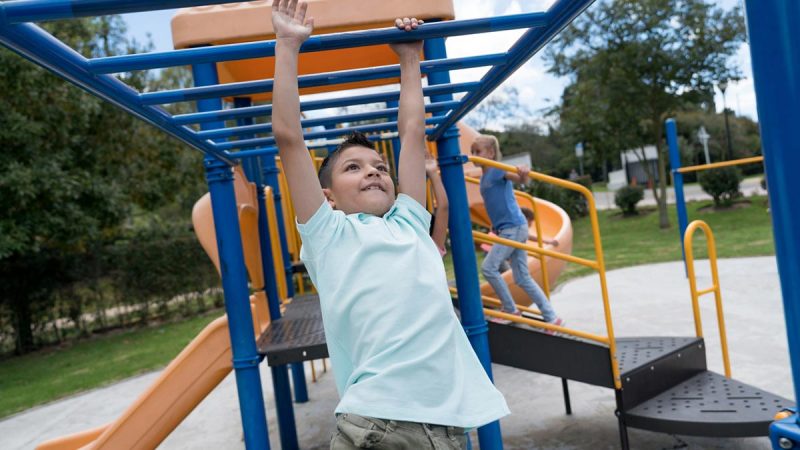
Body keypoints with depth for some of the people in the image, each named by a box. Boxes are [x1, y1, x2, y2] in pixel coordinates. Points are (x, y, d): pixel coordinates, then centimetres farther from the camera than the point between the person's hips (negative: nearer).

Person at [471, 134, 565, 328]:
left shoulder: (498, 170, -10)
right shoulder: (484, 177, 15)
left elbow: (521, 180, -28)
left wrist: (523, 173, -50)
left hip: (514, 227, -9)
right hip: (507, 229, 9)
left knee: (488, 267, -11)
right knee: (522, 278, 8)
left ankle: (511, 310, 5)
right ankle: (552, 318, 13)